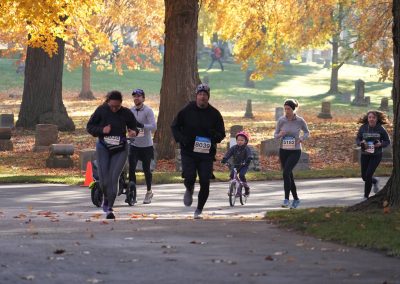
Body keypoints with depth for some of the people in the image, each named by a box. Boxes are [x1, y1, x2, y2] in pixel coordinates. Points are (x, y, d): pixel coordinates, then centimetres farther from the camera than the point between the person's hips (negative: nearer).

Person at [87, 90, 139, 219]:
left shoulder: (126, 113, -3)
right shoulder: (101, 110, -4)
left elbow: (134, 126, 12)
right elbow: (89, 126, 2)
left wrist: (134, 132, -13)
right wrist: (101, 130, -16)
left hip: (120, 149, 0)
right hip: (103, 148, 0)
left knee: (114, 177, -9)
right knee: (104, 179, -2)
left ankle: (109, 208, -1)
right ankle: (106, 198, 31)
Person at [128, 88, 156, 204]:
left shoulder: (148, 111, -9)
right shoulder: (130, 111, 3)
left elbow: (154, 126, -18)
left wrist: (142, 126, -32)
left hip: (146, 145, -3)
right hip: (134, 144, 3)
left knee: (146, 169, 6)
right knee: (131, 168, -7)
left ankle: (149, 192, 24)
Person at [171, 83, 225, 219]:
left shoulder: (214, 114, 1)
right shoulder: (186, 111, -2)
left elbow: (221, 133, 8)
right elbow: (175, 126, 7)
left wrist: (213, 138, -15)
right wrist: (181, 139, -10)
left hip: (206, 153, 1)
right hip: (188, 152, -1)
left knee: (205, 183, -5)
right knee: (189, 177, -17)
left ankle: (199, 210, 14)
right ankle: (189, 191, 21)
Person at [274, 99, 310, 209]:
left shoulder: (300, 121, -9)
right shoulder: (281, 120, -5)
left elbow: (307, 132, 7)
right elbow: (275, 135, 5)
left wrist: (301, 139, -14)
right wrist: (280, 135, -18)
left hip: (295, 151, -3)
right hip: (283, 150, 3)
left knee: (286, 172, -21)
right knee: (289, 175, 10)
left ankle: (286, 199, -18)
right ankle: (295, 199, 26)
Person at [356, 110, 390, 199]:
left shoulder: (381, 129, -10)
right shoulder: (363, 128, -6)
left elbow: (387, 141, 1)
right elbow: (357, 139, 4)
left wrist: (380, 144, -20)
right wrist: (361, 143, -19)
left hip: (376, 155, -3)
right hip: (365, 155, 3)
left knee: (368, 174, -14)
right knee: (364, 176, 9)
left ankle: (366, 196, 2)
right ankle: (375, 181, 45)